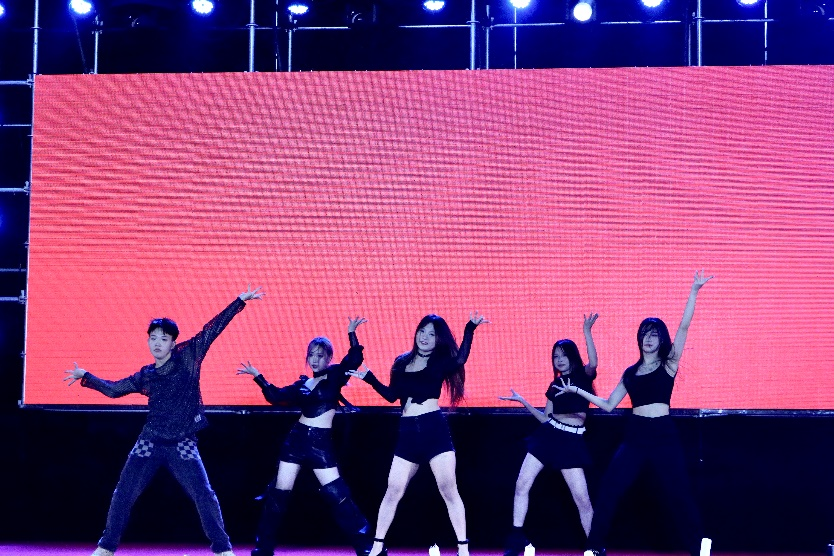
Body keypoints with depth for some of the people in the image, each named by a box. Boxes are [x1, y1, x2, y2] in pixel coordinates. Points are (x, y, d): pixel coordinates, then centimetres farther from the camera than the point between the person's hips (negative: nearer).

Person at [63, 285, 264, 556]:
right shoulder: (145, 376, 8)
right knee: (123, 495, 4)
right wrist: (86, 376, 17)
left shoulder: (188, 356, -1)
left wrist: (240, 301, -5)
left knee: (204, 496, -9)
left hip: (183, 445, -3)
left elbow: (212, 328, -4)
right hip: (150, 442, 3)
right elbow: (114, 389, 20)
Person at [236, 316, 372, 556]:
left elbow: (354, 359, -15)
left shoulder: (335, 375, 0)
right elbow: (276, 396, 16)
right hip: (297, 439, 4)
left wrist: (351, 334, -24)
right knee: (278, 493, 5)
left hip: (321, 443, -4)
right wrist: (257, 376, 15)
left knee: (338, 496, -9)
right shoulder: (302, 384, 12)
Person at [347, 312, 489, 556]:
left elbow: (460, 359, -20)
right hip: (408, 433, 3)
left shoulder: (440, 361, 2)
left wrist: (470, 329, -25)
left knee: (448, 489, -6)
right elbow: (392, 395, 15)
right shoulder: (402, 362, 13)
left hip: (435, 429, -3)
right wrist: (369, 378, 10)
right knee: (393, 490, 3)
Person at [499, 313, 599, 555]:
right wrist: (523, 402, 11)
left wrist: (586, 330, -25)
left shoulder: (584, 376, 3)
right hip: (547, 435, 5)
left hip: (571, 441, -5)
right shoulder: (554, 385, 15)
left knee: (582, 499, -8)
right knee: (521, 485, -5)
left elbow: (593, 362, -21)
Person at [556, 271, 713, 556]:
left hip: (663, 436, -3)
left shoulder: (669, 364, 2)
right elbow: (608, 404, 15)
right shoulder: (631, 373, 13)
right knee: (608, 490, -4)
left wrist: (694, 291, -17)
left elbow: (683, 327, -9)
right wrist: (577, 390, 13)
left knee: (680, 495, 0)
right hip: (634, 437, 3)